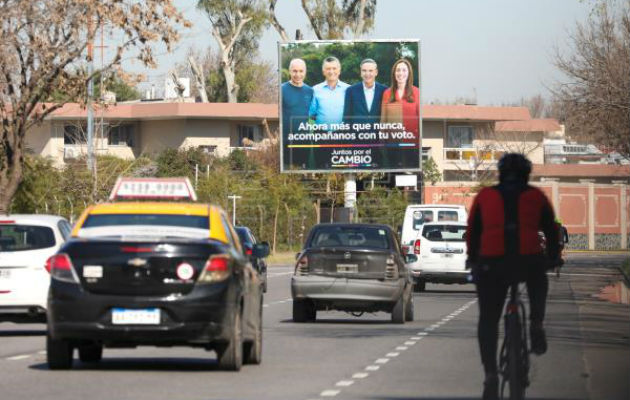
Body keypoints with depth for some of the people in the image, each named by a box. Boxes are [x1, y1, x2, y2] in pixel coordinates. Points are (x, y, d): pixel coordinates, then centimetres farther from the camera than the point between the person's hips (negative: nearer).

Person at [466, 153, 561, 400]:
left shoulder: (484, 196, 16)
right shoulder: (536, 196, 15)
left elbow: (472, 232, 21)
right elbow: (551, 231, 21)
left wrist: (473, 260, 37)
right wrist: (553, 258, 38)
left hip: (492, 264, 0)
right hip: (529, 262, 0)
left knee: (488, 320, 10)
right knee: (538, 280, 36)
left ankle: (490, 375, -3)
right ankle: (536, 327, 18)